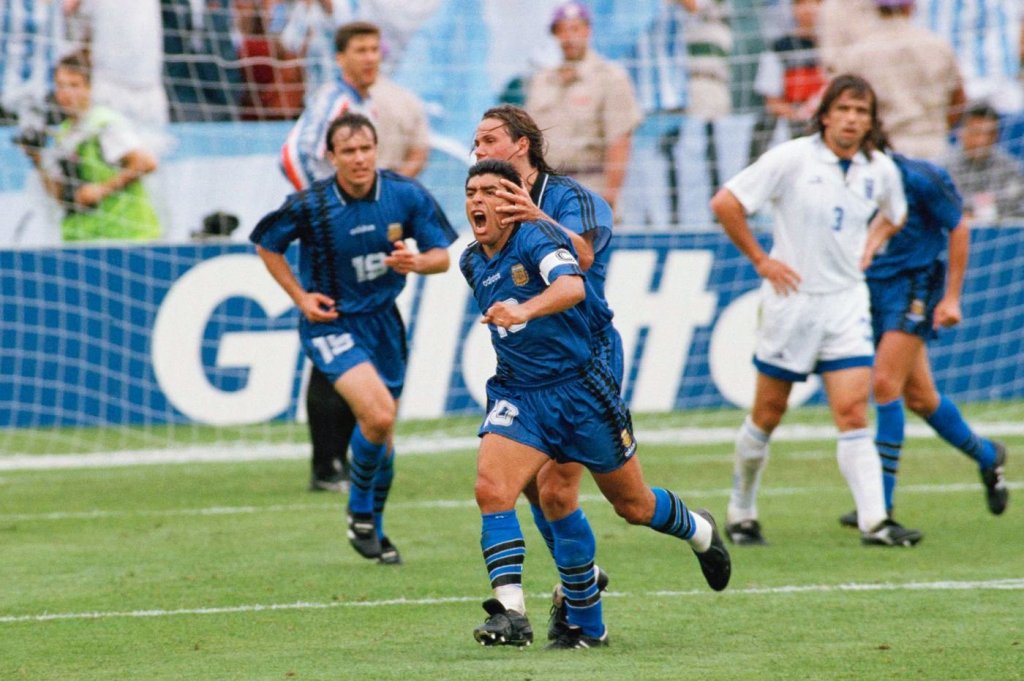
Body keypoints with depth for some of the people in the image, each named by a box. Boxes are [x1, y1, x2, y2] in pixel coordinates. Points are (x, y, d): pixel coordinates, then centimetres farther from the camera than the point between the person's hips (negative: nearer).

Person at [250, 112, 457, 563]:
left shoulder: (406, 195, -10)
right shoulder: (310, 206, -17)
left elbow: (443, 255, -1)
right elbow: (266, 244, 2)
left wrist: (416, 262, -23)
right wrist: (300, 297, -6)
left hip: (383, 320, 4)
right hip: (330, 321, -4)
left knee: (383, 435, 12)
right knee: (378, 414, -24)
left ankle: (373, 527, 33)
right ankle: (359, 510, 0)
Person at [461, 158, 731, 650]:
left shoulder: (537, 237, -17)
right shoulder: (472, 263, 5)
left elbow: (572, 286, -38)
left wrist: (522, 311, -54)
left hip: (578, 388, -5)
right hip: (517, 397, 5)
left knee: (633, 506, 12)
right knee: (490, 489, -22)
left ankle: (700, 532, 45)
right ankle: (511, 613, -26)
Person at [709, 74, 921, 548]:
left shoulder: (880, 170, 4)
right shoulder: (791, 159, -11)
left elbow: (893, 214, 27)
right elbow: (725, 203, -9)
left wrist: (869, 249, 10)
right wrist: (760, 260, -8)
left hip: (847, 300, 3)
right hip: (792, 299, -3)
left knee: (853, 412, -9)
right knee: (768, 415, 7)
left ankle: (874, 522, -15)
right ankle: (741, 511, 24)